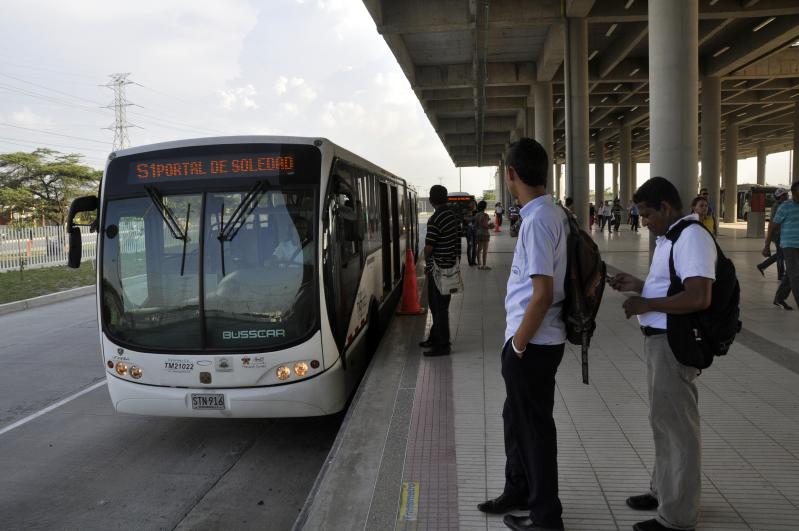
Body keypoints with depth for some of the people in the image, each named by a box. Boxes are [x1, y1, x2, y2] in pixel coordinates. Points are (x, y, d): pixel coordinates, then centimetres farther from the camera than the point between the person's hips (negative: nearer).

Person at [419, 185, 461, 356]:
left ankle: (442, 345, 4)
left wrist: (427, 263, 0)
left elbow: (428, 247, -18)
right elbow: (457, 240, 12)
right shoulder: (454, 216, 7)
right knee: (436, 304, 19)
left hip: (438, 269, -9)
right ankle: (435, 337, 31)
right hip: (451, 266, 9)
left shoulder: (434, 220, -19)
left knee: (439, 306, -2)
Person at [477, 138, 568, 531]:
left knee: (535, 427, 5)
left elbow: (543, 294, -26)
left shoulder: (538, 220, -21)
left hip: (533, 343, -9)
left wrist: (518, 343, -14)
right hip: (537, 340, 9)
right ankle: (519, 491, 41)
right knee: (516, 418, 23)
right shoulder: (554, 213, 8)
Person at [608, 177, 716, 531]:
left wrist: (646, 304, -21)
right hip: (659, 340, 10)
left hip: (675, 343, -10)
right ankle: (664, 491, 39)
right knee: (664, 421, 21)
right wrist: (637, 285, 10)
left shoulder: (691, 237, -19)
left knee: (677, 426, 1)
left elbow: (698, 297, -28)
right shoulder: (670, 238, 13)